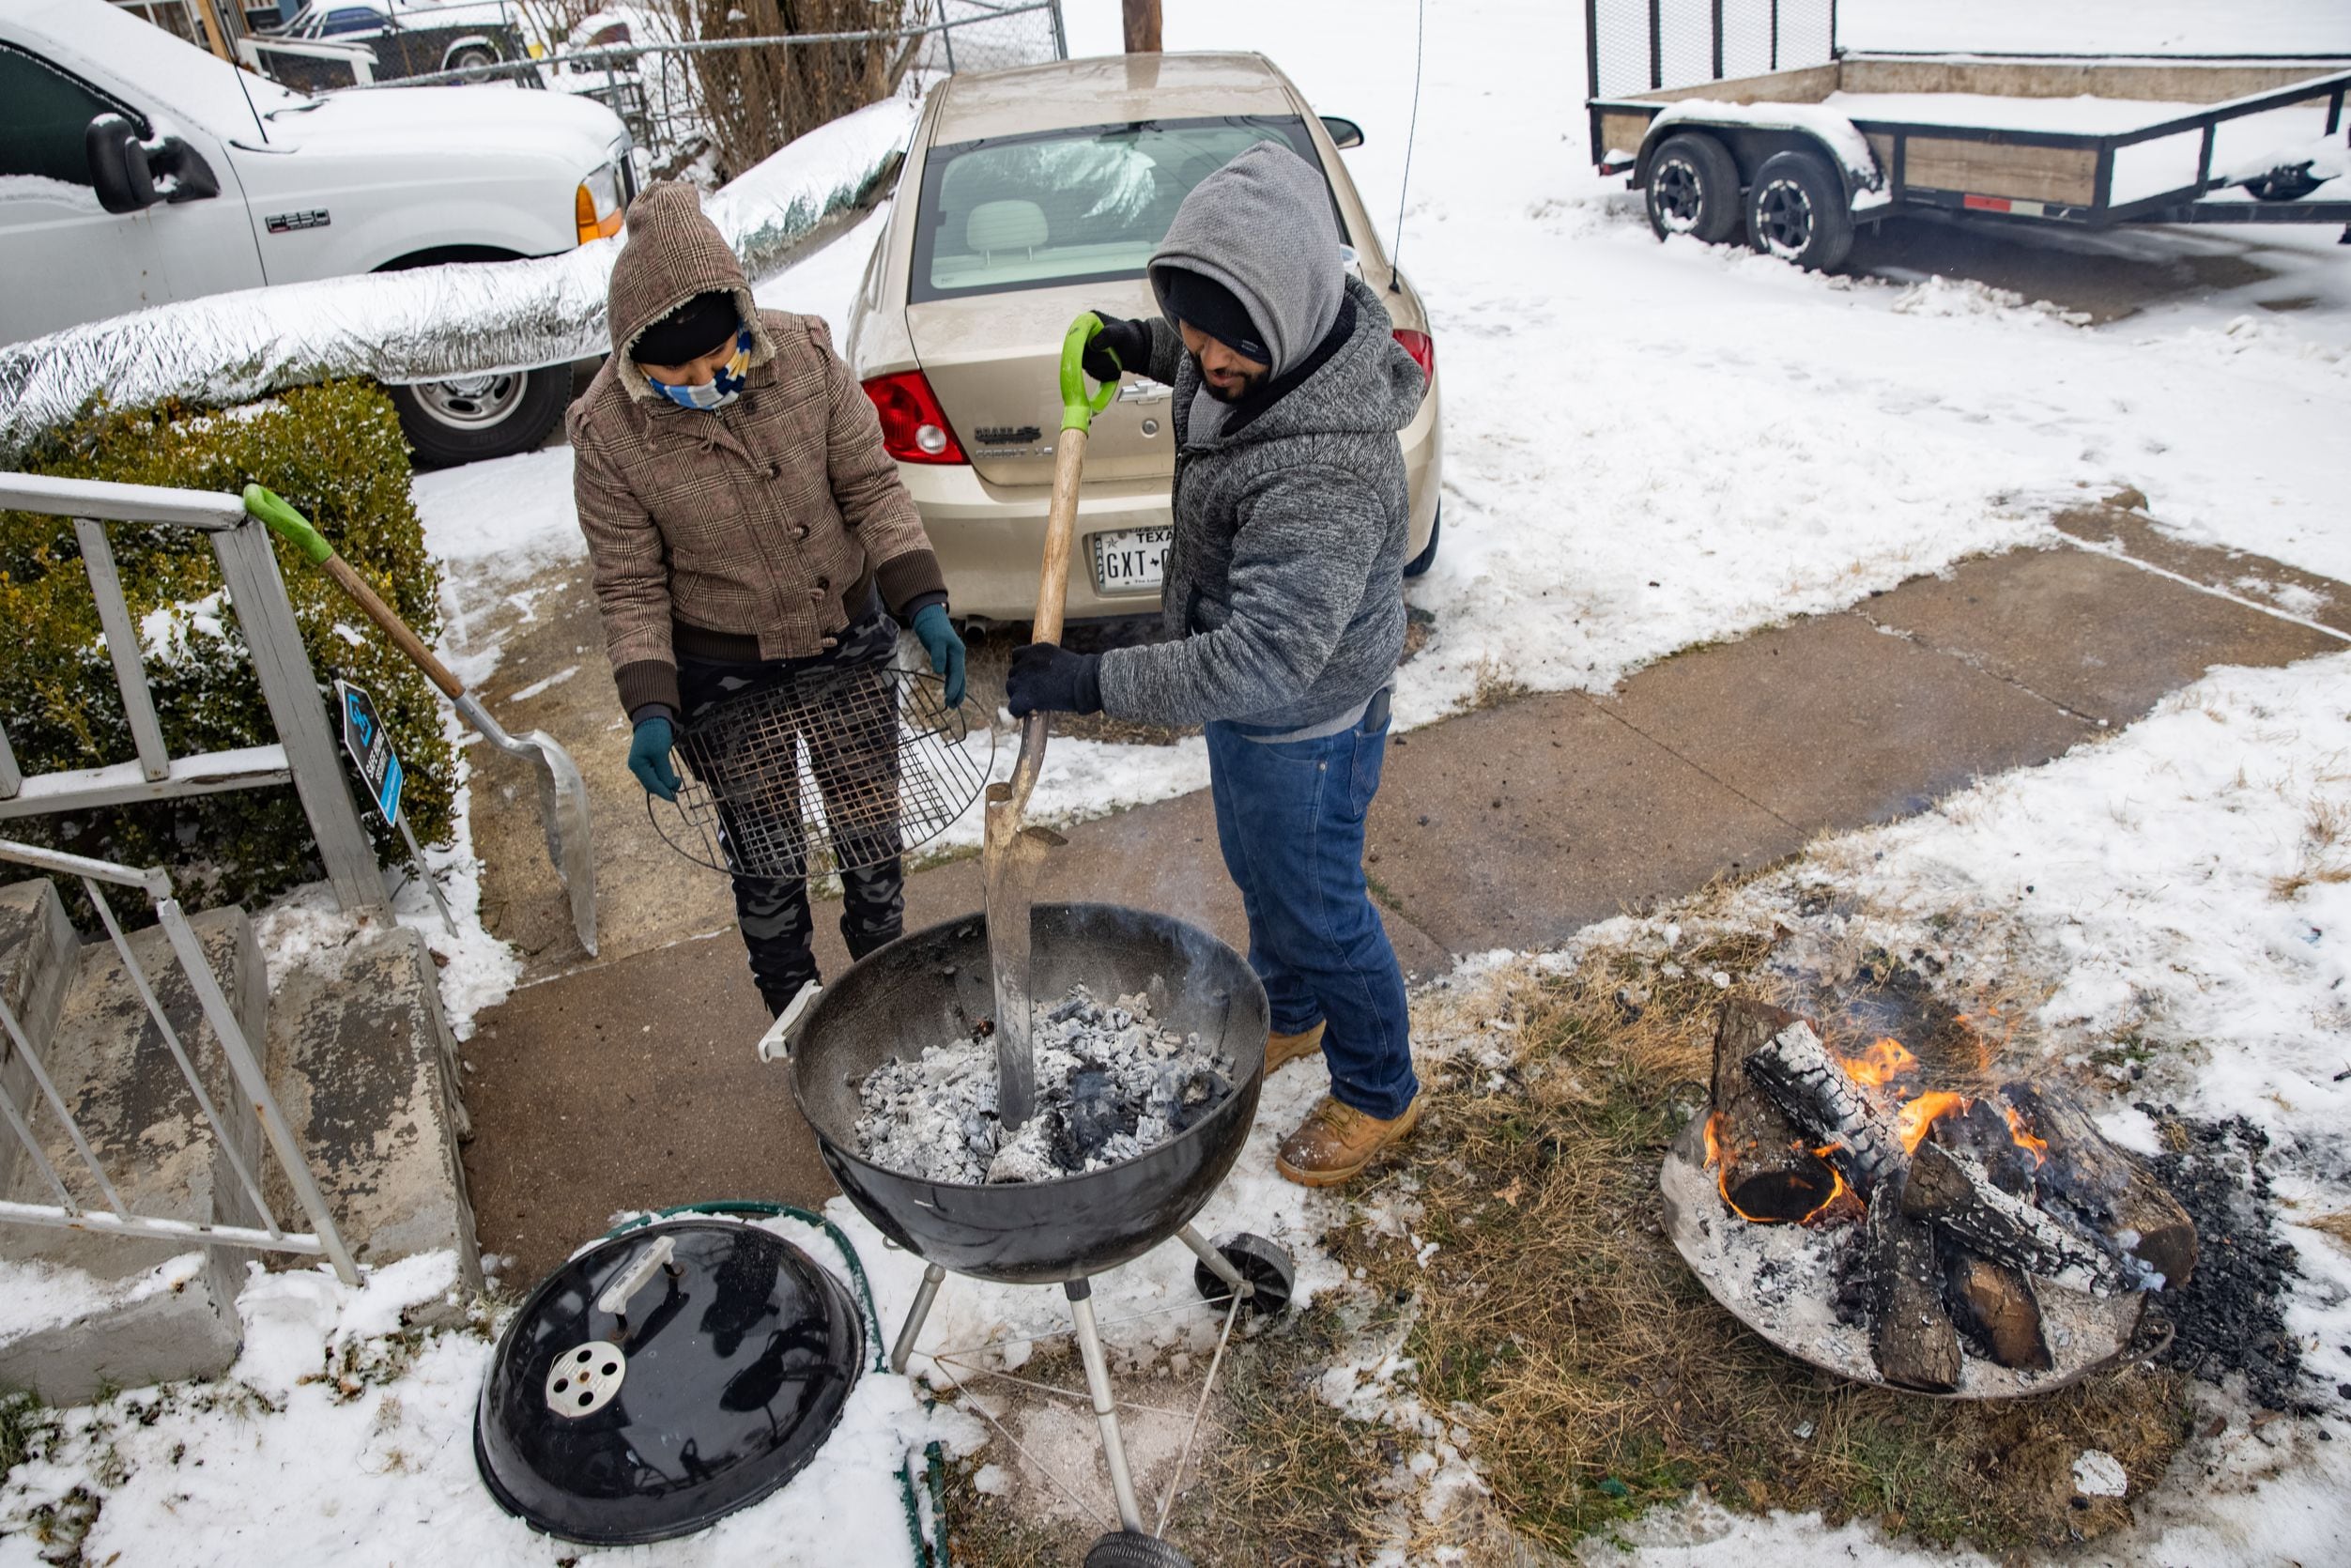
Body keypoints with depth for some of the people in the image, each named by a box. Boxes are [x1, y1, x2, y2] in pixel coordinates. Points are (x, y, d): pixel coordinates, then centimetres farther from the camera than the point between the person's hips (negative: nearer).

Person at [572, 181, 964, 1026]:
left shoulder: (803, 354, -15)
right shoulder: (609, 433, -18)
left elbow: (871, 487, -8)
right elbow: (631, 586, -10)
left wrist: (923, 603, -19)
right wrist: (649, 709, -21)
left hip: (849, 644, 2)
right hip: (725, 678, -2)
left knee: (872, 832, 18)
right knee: (766, 856, 15)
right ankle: (794, 1000, 43)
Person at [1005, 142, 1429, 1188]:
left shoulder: (1326, 471, -39)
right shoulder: (1253, 348, -10)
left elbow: (1265, 657, -40)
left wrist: (1094, 682, -36)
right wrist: (1144, 346, 2)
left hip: (1302, 721, -9)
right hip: (1242, 700, 9)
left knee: (1317, 908, 11)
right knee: (1258, 873, 28)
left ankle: (1378, 1094, 37)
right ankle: (1290, 1016, 55)